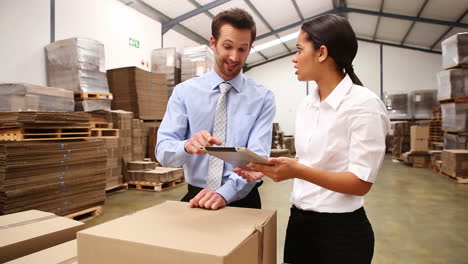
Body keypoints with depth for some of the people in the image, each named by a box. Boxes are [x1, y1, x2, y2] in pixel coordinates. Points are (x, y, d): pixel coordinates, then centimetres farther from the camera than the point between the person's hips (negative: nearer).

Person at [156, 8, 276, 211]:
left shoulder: (263, 97, -2)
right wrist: (187, 146, -27)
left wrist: (224, 193, -26)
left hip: (242, 201, 1)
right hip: (194, 198, 0)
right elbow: (162, 150, -7)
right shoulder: (184, 91, 0)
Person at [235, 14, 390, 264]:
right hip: (299, 220, 6)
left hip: (340, 229, -6)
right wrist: (267, 170, -3)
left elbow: (361, 182, -20)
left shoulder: (364, 104, -17)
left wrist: (298, 172, -31)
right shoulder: (306, 105, 5)